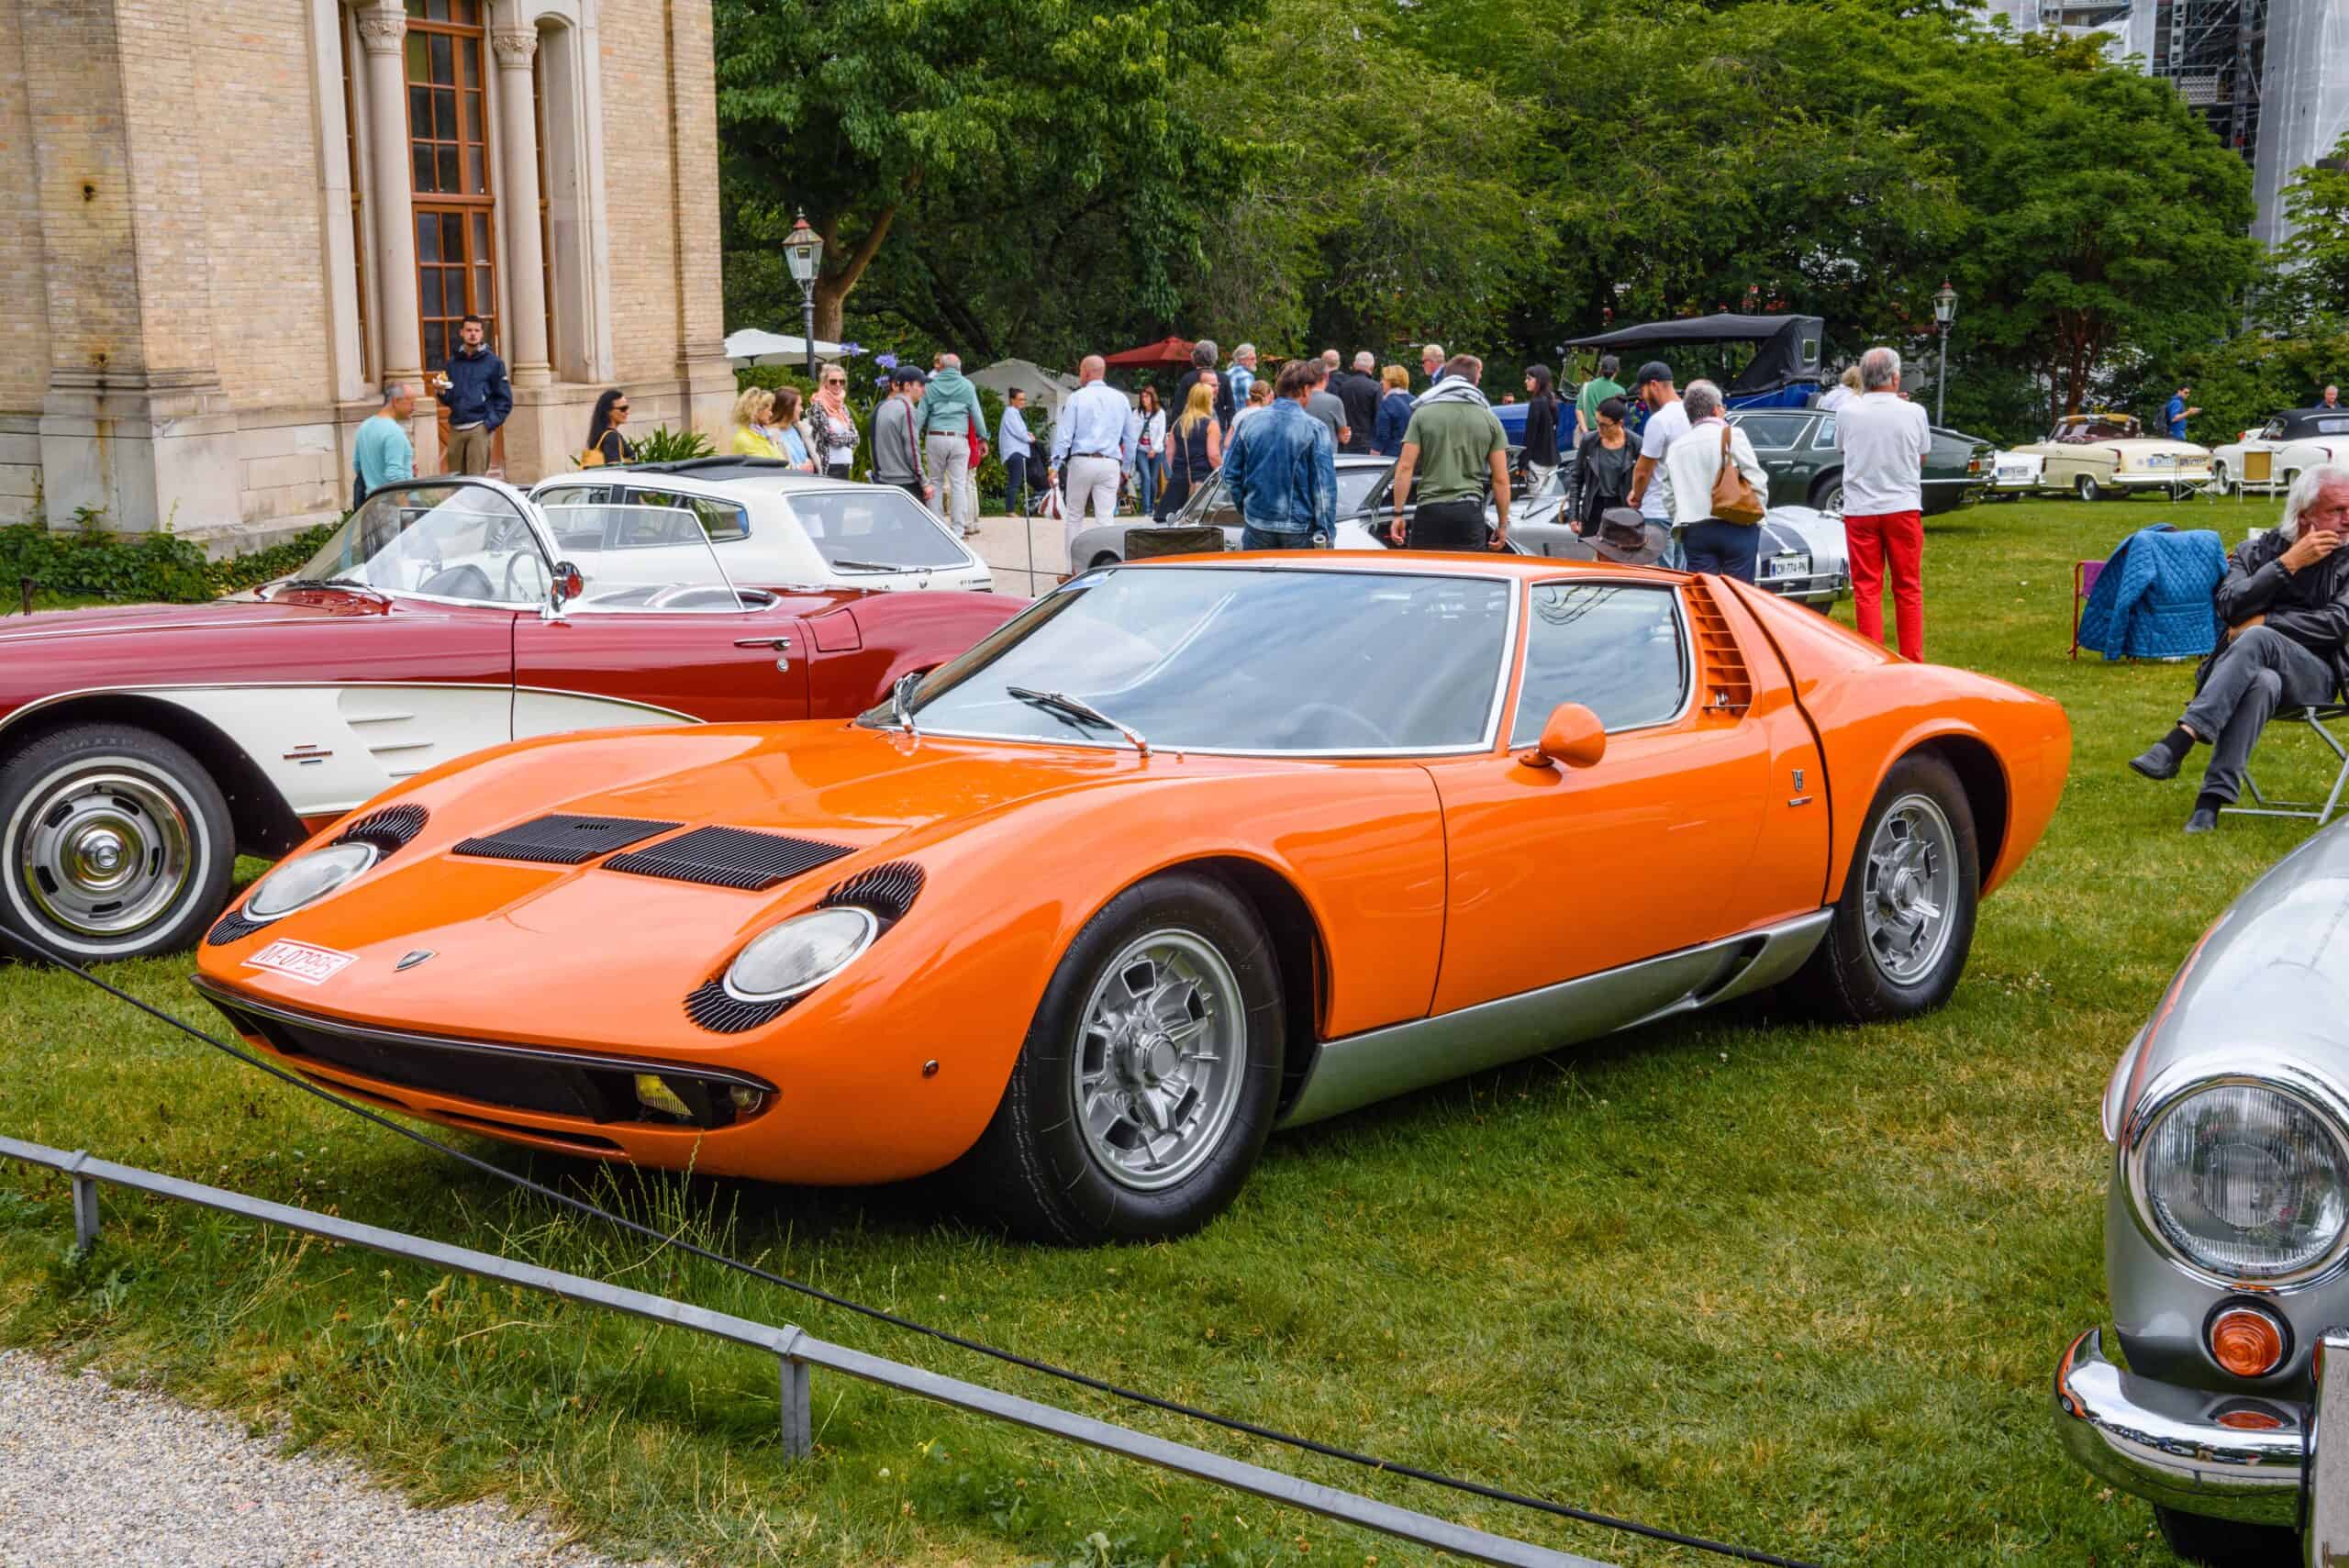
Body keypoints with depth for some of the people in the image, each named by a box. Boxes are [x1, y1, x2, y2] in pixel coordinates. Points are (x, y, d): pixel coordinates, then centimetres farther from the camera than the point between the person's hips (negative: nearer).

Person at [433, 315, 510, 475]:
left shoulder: (493, 362, 1)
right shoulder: (453, 362, 12)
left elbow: (505, 400, 1)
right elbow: (449, 400, 16)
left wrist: (491, 423, -8)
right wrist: (441, 392, -5)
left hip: (479, 428, -4)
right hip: (456, 429, 4)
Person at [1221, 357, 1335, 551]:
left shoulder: (1249, 423, 0)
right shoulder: (1315, 428, -10)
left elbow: (1230, 474, 6)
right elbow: (1325, 486, -11)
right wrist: (1325, 534, -5)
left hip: (1257, 527, 3)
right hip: (1300, 531, -3)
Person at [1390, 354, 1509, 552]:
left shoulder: (1423, 414, 3)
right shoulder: (1489, 419, 6)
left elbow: (1405, 467, -3)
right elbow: (1501, 479, 4)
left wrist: (1398, 513, 1)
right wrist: (1503, 525, 11)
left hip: (1430, 508, -1)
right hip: (1470, 512, 1)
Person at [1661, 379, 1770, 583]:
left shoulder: (1676, 447, 9)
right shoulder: (1733, 435, -4)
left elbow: (1669, 498, 11)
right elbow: (1757, 482, -6)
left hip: (1694, 531, 4)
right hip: (1736, 528, -3)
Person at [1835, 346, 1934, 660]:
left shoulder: (1846, 413, -5)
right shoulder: (1913, 412, -6)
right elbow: (1922, 457, 9)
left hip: (1859, 510, 0)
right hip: (1903, 507, 0)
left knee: (1866, 588, 5)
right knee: (1908, 588, 9)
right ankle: (1912, 661, 12)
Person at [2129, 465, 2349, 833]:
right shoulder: (2257, 551, 14)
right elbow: (2229, 606, -4)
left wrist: (2264, 622, -7)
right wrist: (2288, 563, -9)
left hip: (2316, 676, -2)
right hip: (2256, 669, 2)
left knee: (2257, 639, -37)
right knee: (2262, 682, -39)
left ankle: (2179, 741, -49)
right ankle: (2214, 796, -48)